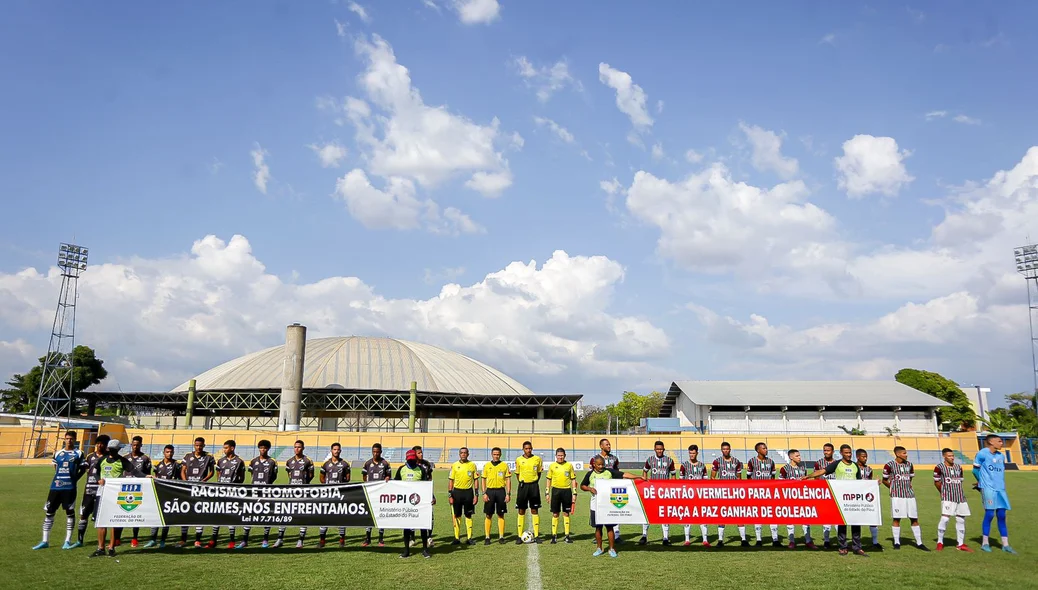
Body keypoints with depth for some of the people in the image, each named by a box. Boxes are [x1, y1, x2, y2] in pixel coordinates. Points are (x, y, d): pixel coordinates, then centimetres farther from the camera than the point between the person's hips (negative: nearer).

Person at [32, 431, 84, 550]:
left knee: (70, 512, 0)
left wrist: (74, 478, -5)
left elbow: (83, 469, 4)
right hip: (55, 486, 4)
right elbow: (56, 468, 21)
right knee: (49, 512, 5)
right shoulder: (58, 453, 12)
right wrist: (59, 478, 9)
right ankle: (45, 541, 12)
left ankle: (68, 541, 7)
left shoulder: (78, 454, 1)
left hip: (70, 487, -4)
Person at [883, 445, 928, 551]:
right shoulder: (890, 465, -6)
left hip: (909, 494, 5)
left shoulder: (909, 465, 9)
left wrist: (907, 486, 12)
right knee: (896, 518, 0)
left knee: (914, 518, 5)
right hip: (896, 495, -4)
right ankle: (897, 542, 9)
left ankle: (919, 543, 12)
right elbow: (884, 480, 5)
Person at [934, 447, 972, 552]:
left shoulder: (958, 467, 11)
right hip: (947, 497, -6)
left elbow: (960, 481, 19)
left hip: (960, 496, 6)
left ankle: (960, 544, 19)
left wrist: (957, 491, 11)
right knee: (945, 518, -13)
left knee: (961, 519, 8)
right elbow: (937, 482, 2)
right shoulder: (939, 467, -5)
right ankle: (940, 542, -2)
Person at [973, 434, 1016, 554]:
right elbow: (975, 470, 0)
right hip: (988, 489, -6)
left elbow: (1001, 471, 22)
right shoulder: (982, 454, -7)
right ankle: (984, 543, 3)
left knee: (1001, 516, 6)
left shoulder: (1001, 456, 14)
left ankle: (1005, 545, 11)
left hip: (1000, 489, 6)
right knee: (989, 514, -7)